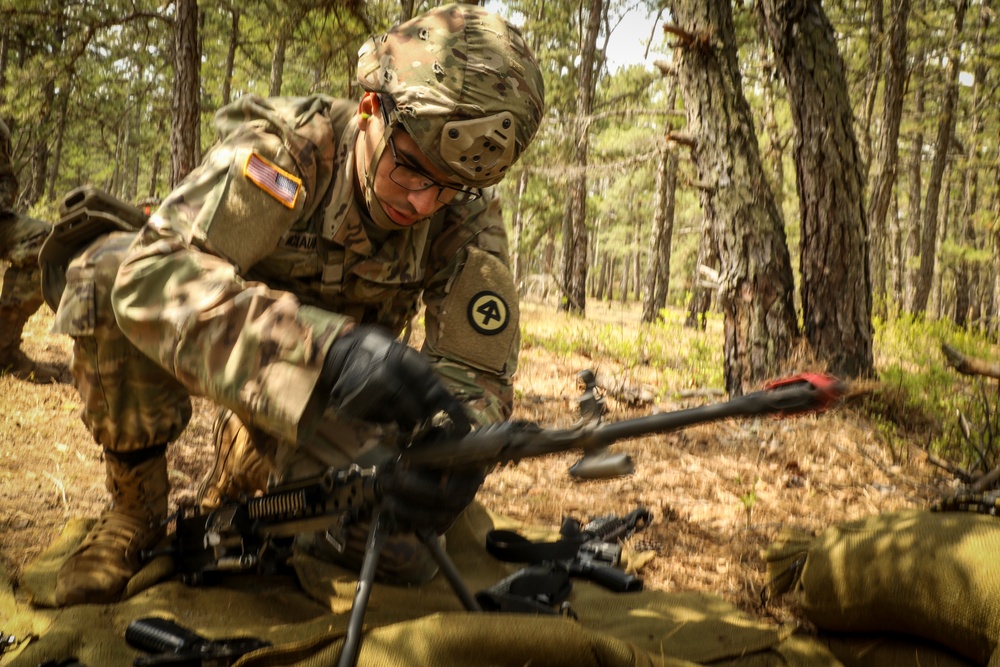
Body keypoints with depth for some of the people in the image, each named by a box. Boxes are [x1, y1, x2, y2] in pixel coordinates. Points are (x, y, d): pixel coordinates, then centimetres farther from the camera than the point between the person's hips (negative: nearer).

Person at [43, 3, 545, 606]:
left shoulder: (469, 216, -20)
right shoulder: (287, 148, -31)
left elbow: (477, 370, -22)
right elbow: (150, 273, -46)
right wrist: (327, 346, -62)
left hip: (329, 393, 3)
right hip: (233, 350, -3)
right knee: (109, 271, -33)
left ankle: (230, 499, 15)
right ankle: (135, 506, -10)